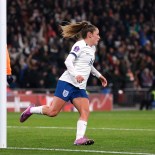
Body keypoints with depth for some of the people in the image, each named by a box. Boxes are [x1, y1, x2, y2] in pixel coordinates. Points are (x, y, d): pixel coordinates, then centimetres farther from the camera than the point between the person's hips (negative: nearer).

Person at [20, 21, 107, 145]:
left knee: (85, 112, -12)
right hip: (67, 83, -8)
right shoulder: (80, 45, -7)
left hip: (80, 88, 8)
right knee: (53, 111, -8)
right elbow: (68, 61, -19)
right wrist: (75, 75, -32)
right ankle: (31, 110, 15)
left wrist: (99, 75, 36)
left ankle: (79, 138, -20)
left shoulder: (92, 48, 21)